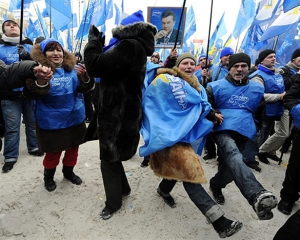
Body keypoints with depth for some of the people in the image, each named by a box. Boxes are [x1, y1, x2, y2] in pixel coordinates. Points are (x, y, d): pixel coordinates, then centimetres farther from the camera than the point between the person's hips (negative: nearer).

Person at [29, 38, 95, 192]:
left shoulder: (72, 68, 0)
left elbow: (84, 88, -6)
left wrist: (85, 77, -29)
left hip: (75, 118, 4)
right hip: (51, 122, -4)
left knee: (73, 149, 18)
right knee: (53, 153, 6)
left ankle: (68, 172, 44)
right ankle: (48, 177, 35)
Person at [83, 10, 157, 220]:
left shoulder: (129, 46, -20)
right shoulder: (137, 47, 13)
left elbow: (95, 66, -24)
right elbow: (108, 66, 19)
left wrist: (93, 40, -8)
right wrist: (101, 44, 10)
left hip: (118, 114, -10)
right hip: (122, 111, 10)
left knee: (109, 159, 6)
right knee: (111, 155, 23)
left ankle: (114, 202, 26)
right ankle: (124, 188, 42)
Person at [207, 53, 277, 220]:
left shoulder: (257, 88, 16)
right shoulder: (216, 86, 6)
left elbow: (261, 111, 30)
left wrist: (259, 131, 25)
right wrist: (213, 114, -11)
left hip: (246, 133, 5)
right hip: (223, 129, -4)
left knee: (232, 163, 2)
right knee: (233, 154, -34)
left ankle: (216, 184, 34)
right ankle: (256, 195, -55)